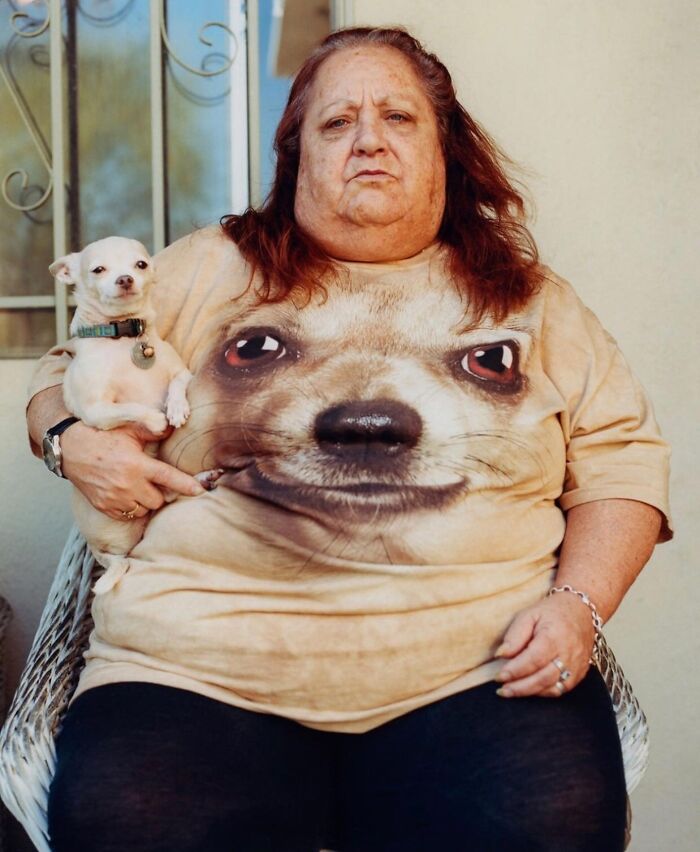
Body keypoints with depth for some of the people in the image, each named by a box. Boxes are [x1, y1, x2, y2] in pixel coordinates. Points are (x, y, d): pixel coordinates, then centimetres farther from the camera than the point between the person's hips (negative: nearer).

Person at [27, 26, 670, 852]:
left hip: (479, 667, 1)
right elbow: (65, 373, 23)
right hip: (202, 665, 0)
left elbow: (621, 456, 14)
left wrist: (579, 602, -3)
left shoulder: (527, 296, 17)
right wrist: (78, 441, 0)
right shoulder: (205, 269, 16)